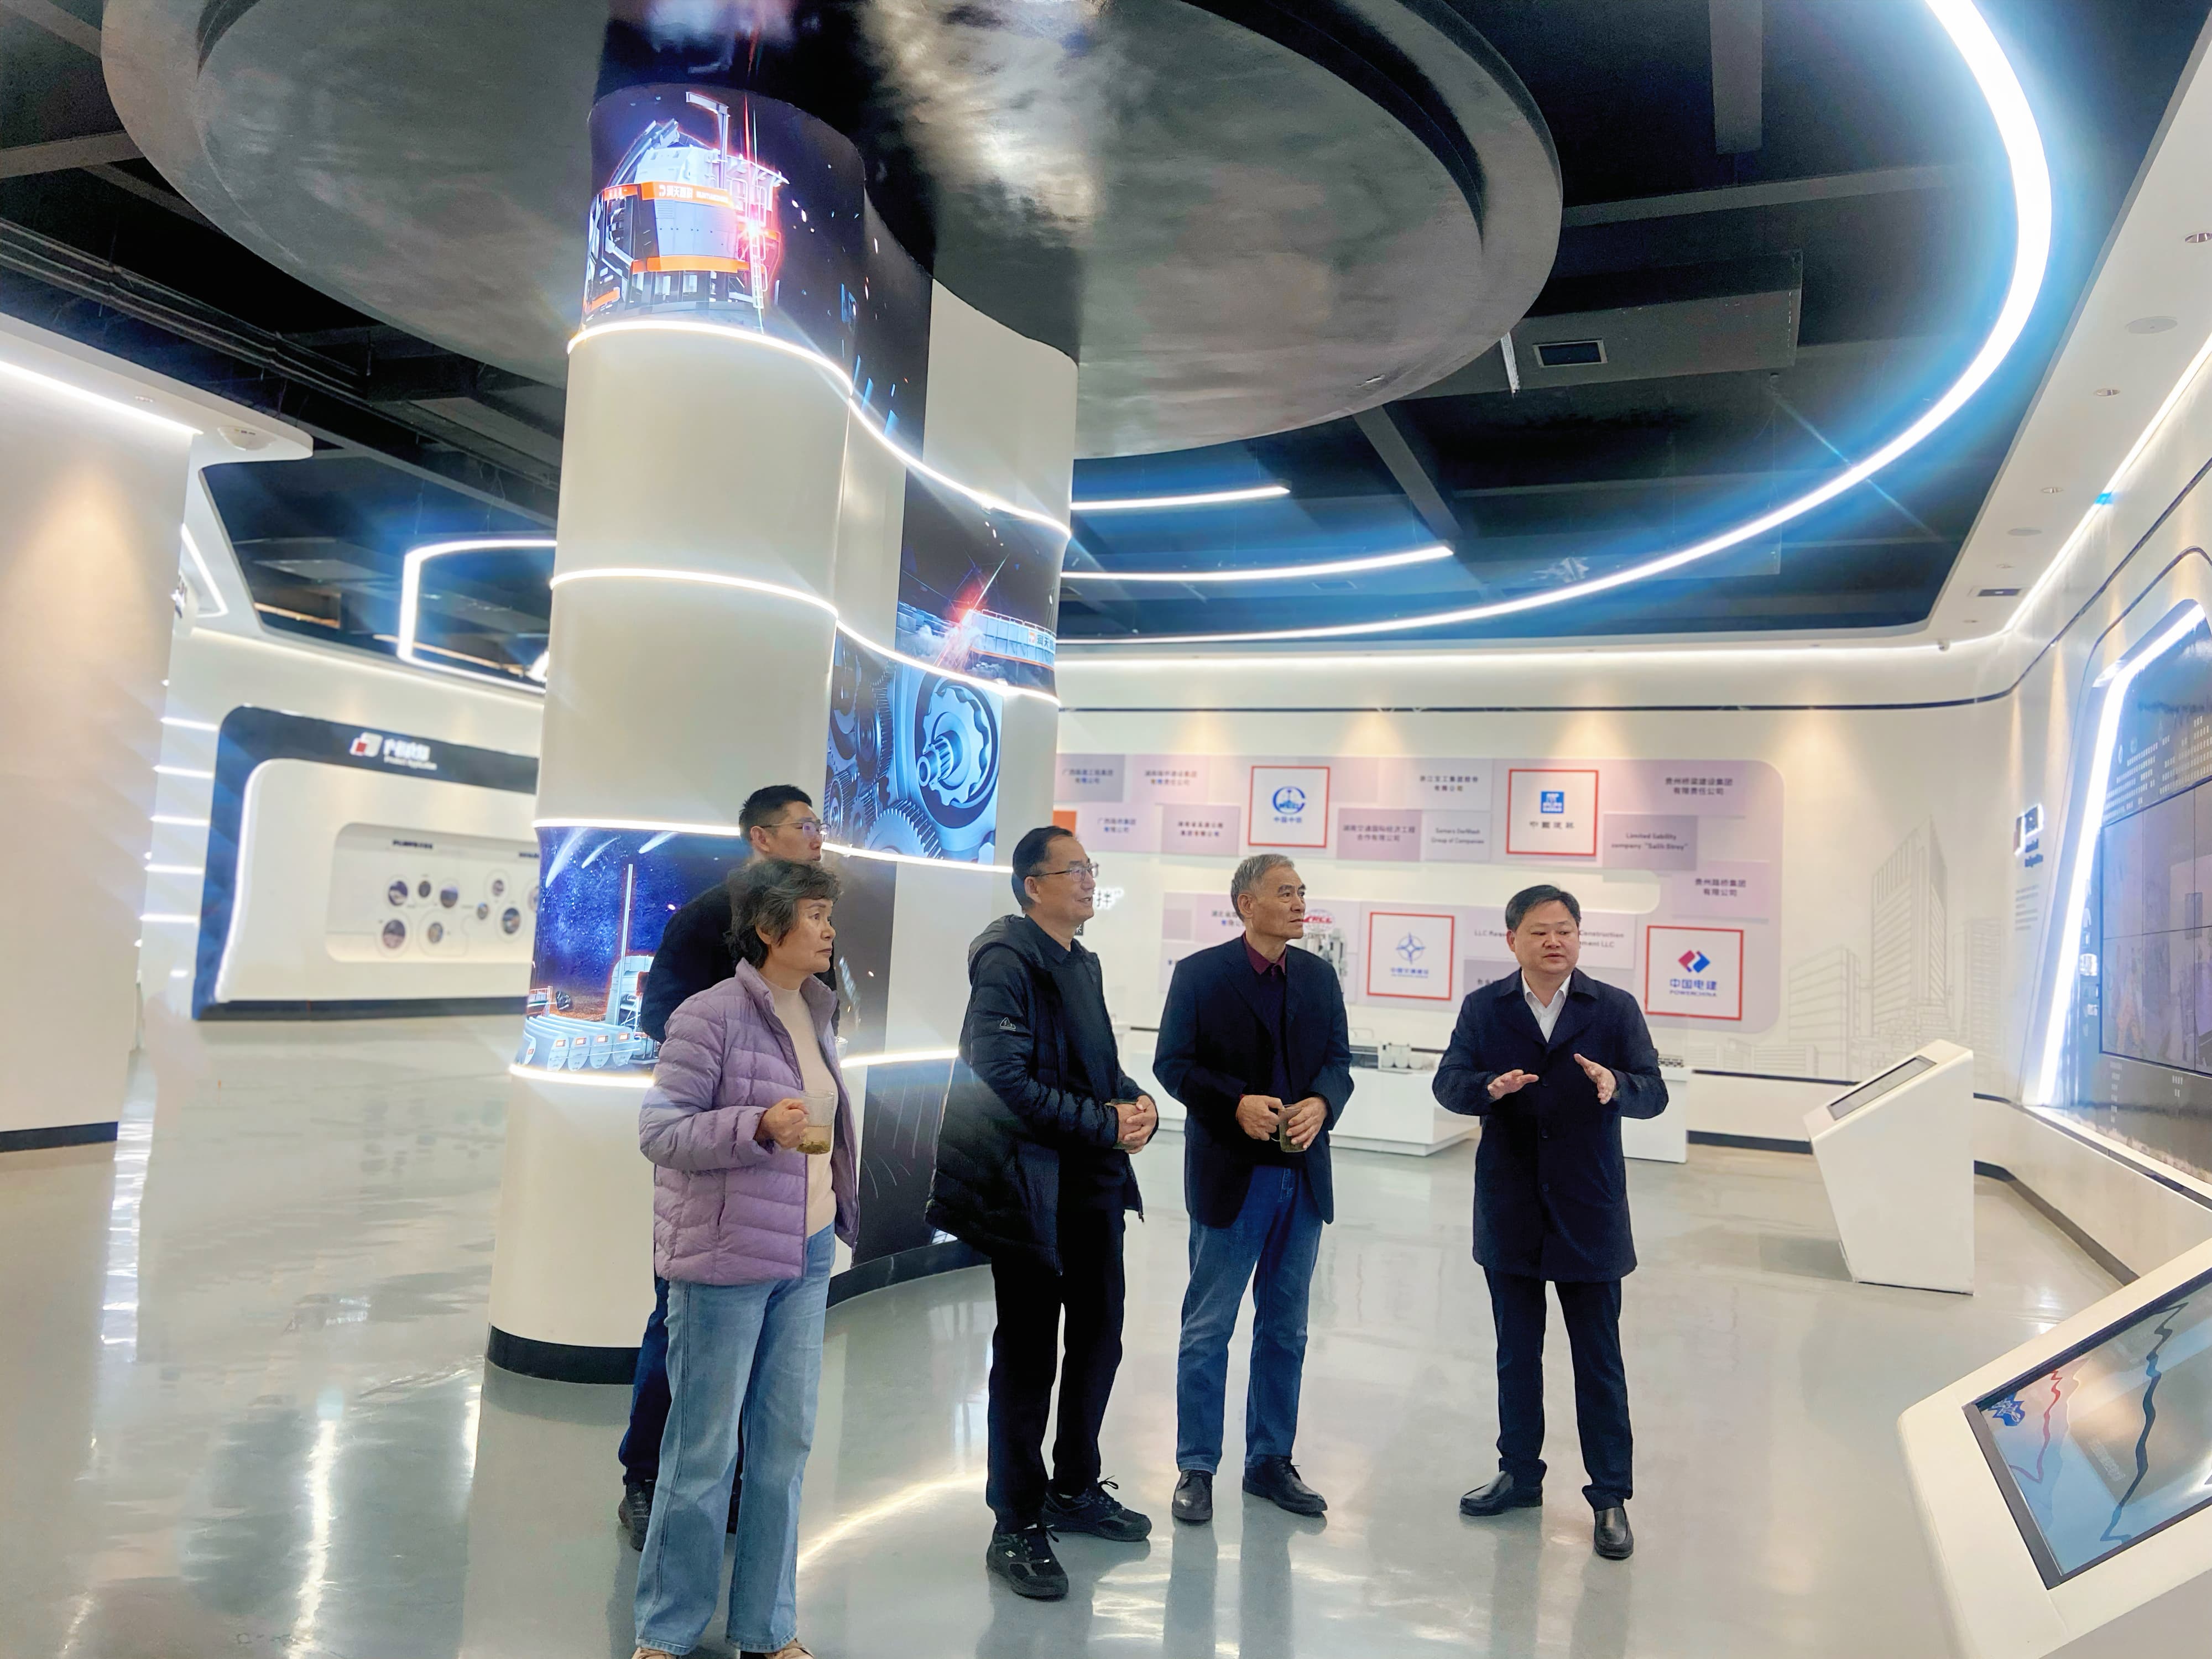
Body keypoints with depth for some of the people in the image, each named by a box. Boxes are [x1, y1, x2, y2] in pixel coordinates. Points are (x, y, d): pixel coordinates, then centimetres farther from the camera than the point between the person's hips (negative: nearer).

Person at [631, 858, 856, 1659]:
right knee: (704, 1450, 5)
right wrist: (759, 1126, -27)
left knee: (786, 1443, 13)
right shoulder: (710, 1016, -14)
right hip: (725, 1261, -7)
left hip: (807, 1254, 7)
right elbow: (658, 1129, -15)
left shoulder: (813, 1013, 9)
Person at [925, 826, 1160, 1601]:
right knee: (1028, 1354, 2)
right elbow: (1006, 1078, -23)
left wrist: (1134, 1100, -1)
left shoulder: (1082, 963, 14)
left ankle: (1075, 1487, 37)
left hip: (1095, 1179, 9)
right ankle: (1017, 1528, 16)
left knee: (1098, 1335, 18)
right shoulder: (1008, 961, -15)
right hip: (1030, 1182, -9)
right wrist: (1106, 1124, -19)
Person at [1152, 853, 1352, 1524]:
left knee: (1285, 1329, 15)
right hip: (1230, 1174, -4)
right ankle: (1197, 1467, 20)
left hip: (1302, 1173, 5)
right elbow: (1172, 1062, -8)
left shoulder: (1319, 976, 6)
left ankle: (1270, 1460, 29)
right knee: (1207, 1329, 6)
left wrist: (1321, 1103, -15)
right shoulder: (1200, 973, -7)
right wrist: (1236, 1102, -21)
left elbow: (1339, 1059, 6)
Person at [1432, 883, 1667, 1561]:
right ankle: (1520, 1474, 31)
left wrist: (1618, 1086, -30)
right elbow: (1448, 1084, -6)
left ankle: (1610, 1497, 18)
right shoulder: (1483, 1008, 2)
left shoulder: (1616, 1009, -1)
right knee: (1516, 1353, 16)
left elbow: (1654, 1093, -8)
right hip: (1510, 1213, 2)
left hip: (1589, 1213, -2)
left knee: (1599, 1361, 6)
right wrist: (1490, 1087, -28)